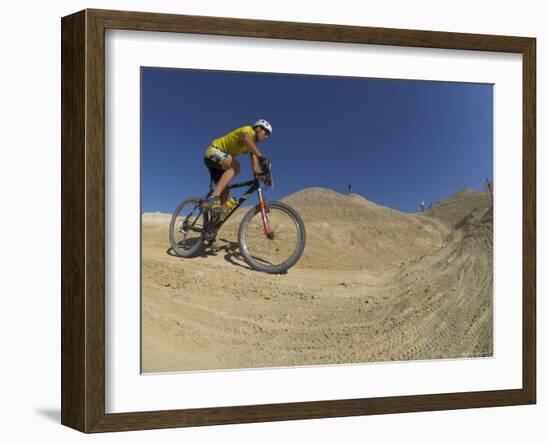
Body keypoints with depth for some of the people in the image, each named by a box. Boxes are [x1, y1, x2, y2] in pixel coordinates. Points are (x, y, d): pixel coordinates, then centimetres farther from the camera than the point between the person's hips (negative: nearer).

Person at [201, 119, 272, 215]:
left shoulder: (253, 145, 14)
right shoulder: (248, 130, -12)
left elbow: (255, 167, 5)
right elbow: (246, 139, -38)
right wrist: (260, 155, -53)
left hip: (219, 160, 10)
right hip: (213, 151, -10)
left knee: (225, 191, 1)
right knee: (236, 166, -33)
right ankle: (212, 199, -44)